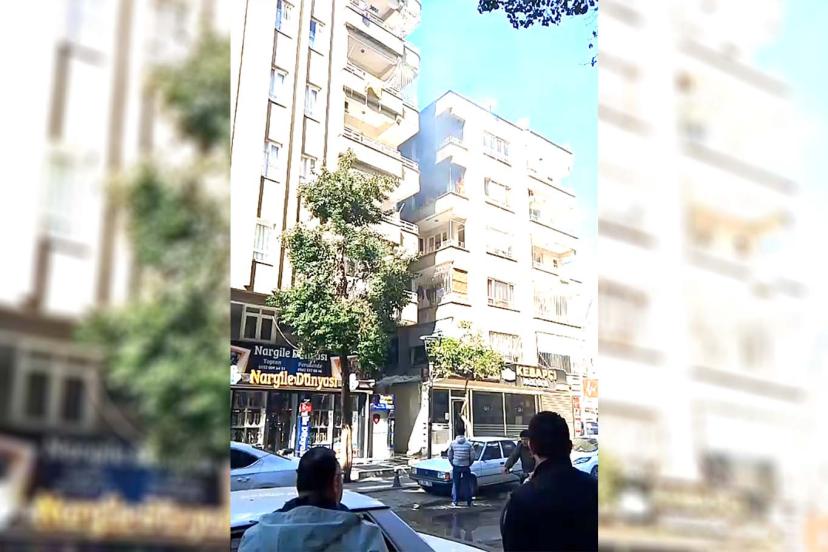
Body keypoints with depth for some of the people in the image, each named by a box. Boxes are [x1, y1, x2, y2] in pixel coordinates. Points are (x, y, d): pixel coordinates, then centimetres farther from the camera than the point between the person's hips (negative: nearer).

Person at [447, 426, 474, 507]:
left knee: (455, 484, 10)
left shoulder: (453, 443, -6)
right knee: (467, 484, 10)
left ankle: (455, 501, 12)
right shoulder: (468, 444, -7)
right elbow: (472, 457, -3)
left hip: (456, 467, 0)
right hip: (466, 467, 0)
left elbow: (449, 456, 0)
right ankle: (469, 501, 14)